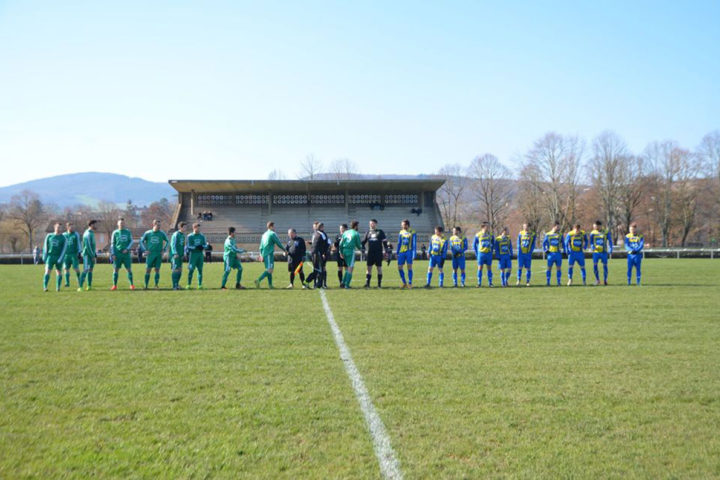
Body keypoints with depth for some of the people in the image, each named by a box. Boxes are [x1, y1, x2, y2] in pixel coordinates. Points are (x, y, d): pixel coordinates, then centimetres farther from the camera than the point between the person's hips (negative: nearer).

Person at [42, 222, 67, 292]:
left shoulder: (63, 238, 1)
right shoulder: (49, 236, 7)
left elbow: (64, 249, -4)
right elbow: (45, 246, 9)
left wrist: (61, 258, -13)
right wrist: (44, 256, 2)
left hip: (58, 257, 0)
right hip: (50, 256, 0)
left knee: (59, 272, 2)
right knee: (47, 271, -10)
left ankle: (58, 287, 10)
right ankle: (45, 287, -13)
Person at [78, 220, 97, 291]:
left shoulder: (92, 233, 16)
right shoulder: (87, 233, -14)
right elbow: (88, 246, -19)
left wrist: (95, 255, 18)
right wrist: (92, 256, -18)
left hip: (92, 255, 9)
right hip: (87, 255, -9)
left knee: (90, 270, 9)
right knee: (85, 270, -13)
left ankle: (89, 286, 14)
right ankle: (80, 287, -14)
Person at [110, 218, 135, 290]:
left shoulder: (128, 232, 8)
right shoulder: (115, 233, 5)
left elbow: (131, 241, 7)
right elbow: (112, 244, 5)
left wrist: (127, 249, -9)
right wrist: (113, 254, -3)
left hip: (126, 254, 1)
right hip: (117, 254, -1)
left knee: (129, 269, -1)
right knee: (116, 269, -1)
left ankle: (132, 285, 6)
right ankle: (115, 285, 5)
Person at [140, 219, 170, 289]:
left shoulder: (162, 233, 2)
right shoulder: (147, 233, 0)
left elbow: (167, 241, 15)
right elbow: (141, 241, 11)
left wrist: (164, 250, 5)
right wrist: (145, 249, 0)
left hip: (158, 254, 1)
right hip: (150, 254, -1)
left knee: (157, 269, -1)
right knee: (148, 270, -1)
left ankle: (156, 284, 6)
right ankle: (146, 285, 5)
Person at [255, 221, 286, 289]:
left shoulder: (264, 234, 17)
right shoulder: (273, 234, -7)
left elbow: (261, 246, 16)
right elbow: (278, 243, -4)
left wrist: (261, 255, 18)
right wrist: (284, 250, 9)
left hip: (264, 254, 8)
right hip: (269, 253, -8)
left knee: (268, 269, 11)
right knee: (270, 269, -12)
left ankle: (270, 285, 9)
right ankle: (258, 280, -25)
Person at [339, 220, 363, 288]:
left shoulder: (345, 232, 12)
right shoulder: (356, 234, -4)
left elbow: (341, 243, 11)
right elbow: (358, 244, 1)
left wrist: (341, 252, 17)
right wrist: (360, 248, 23)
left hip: (344, 251, 6)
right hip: (351, 251, -6)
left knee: (349, 268, 18)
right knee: (350, 268, -2)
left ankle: (343, 283, 12)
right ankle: (347, 285, -6)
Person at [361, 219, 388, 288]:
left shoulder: (380, 232, 5)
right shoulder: (368, 232, 13)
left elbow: (384, 241, 3)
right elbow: (363, 241, 18)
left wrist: (385, 251, -5)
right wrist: (363, 248, 1)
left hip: (378, 253, -2)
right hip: (370, 253, 2)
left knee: (379, 268, 1)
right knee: (369, 268, -2)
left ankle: (379, 284, 7)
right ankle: (367, 284, -1)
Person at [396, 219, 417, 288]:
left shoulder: (412, 233, -3)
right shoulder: (401, 232, 10)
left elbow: (414, 244, -3)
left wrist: (414, 254, -7)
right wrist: (397, 252, 14)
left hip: (409, 251, -5)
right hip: (401, 252, 5)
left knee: (409, 267, -7)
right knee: (399, 267, 0)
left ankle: (410, 283, 2)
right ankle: (404, 283, 12)